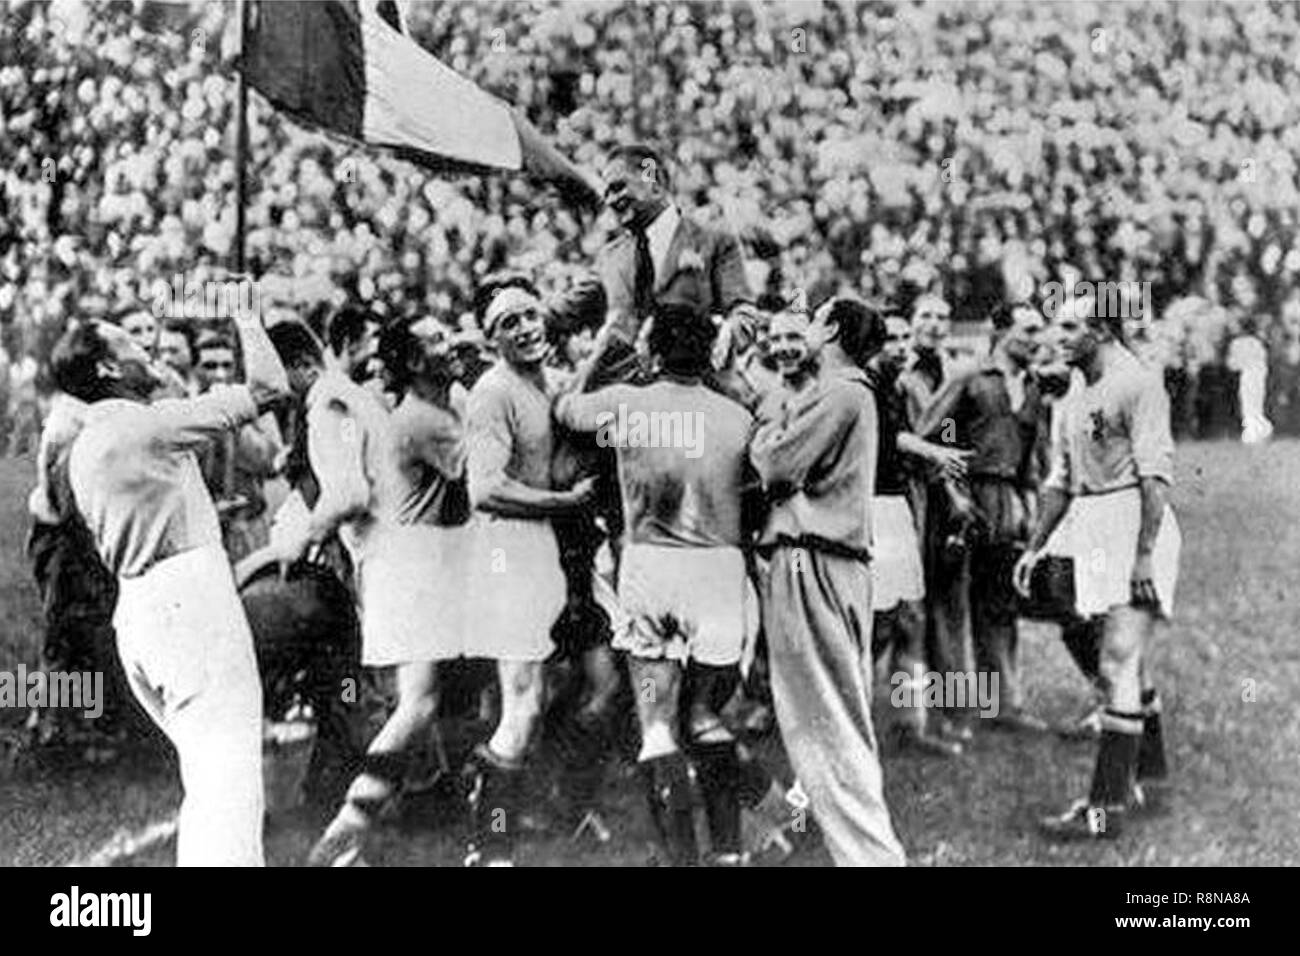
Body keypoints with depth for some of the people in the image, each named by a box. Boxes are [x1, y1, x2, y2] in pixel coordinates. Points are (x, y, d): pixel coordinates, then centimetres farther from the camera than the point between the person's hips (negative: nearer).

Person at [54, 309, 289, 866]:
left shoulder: (82, 449, 16)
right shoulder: (148, 423, -11)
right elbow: (267, 388, -9)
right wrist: (245, 314, 4)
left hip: (134, 607, 9)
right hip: (191, 599, -9)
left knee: (205, 776, 16)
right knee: (229, 775, -11)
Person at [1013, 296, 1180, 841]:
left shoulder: (1137, 385, -12)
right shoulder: (1073, 400, 16)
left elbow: (1156, 473, -18)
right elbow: (1060, 480, 22)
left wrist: (1145, 552, -22)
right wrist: (1035, 547, 18)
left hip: (1136, 526, -9)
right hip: (1094, 531, 9)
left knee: (1117, 663, -12)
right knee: (1128, 658, 18)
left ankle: (1108, 805, -11)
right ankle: (1146, 766, 36)